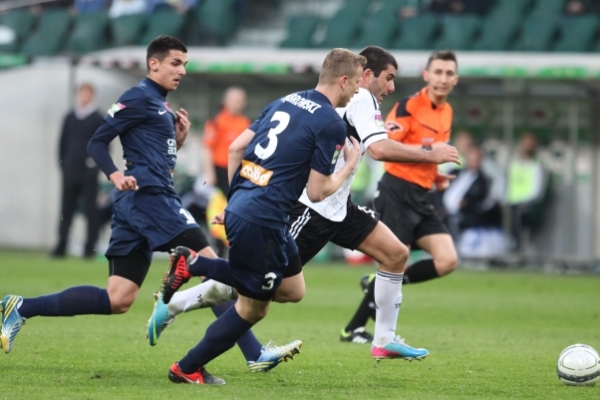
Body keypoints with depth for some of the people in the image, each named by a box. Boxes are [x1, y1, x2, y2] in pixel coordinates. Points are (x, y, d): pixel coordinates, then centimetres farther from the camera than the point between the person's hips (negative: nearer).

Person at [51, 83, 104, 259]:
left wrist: (95, 163, -9)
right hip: (70, 171, 4)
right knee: (66, 210, 2)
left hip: (88, 173, -4)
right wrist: (63, 164, 6)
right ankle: (61, 247, 4)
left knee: (90, 210, -1)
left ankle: (90, 249, 1)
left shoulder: (98, 119, 1)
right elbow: (63, 143, 14)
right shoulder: (69, 118, 12)